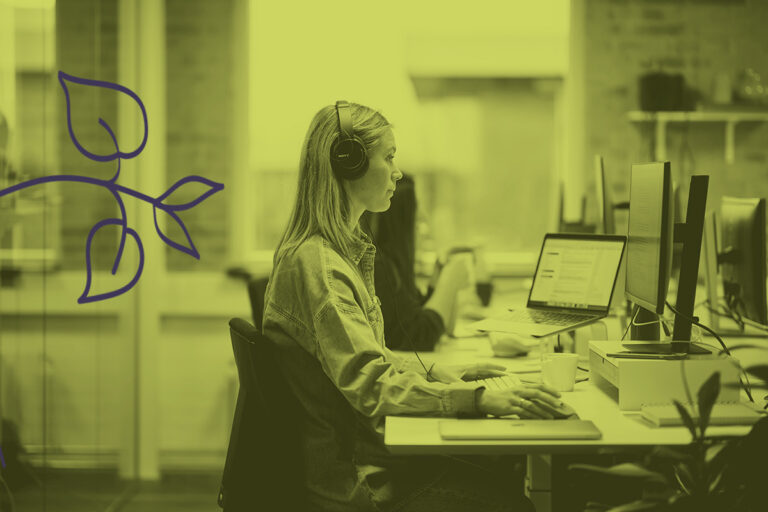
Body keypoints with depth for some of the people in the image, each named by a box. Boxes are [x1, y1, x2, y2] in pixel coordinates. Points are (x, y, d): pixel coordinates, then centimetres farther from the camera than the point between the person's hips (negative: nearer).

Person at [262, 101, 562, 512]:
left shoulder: (340, 250, 14)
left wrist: (431, 371, 9)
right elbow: (369, 385, -26)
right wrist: (478, 399, -30)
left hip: (365, 451, 10)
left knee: (505, 477, -2)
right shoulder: (318, 265, -20)